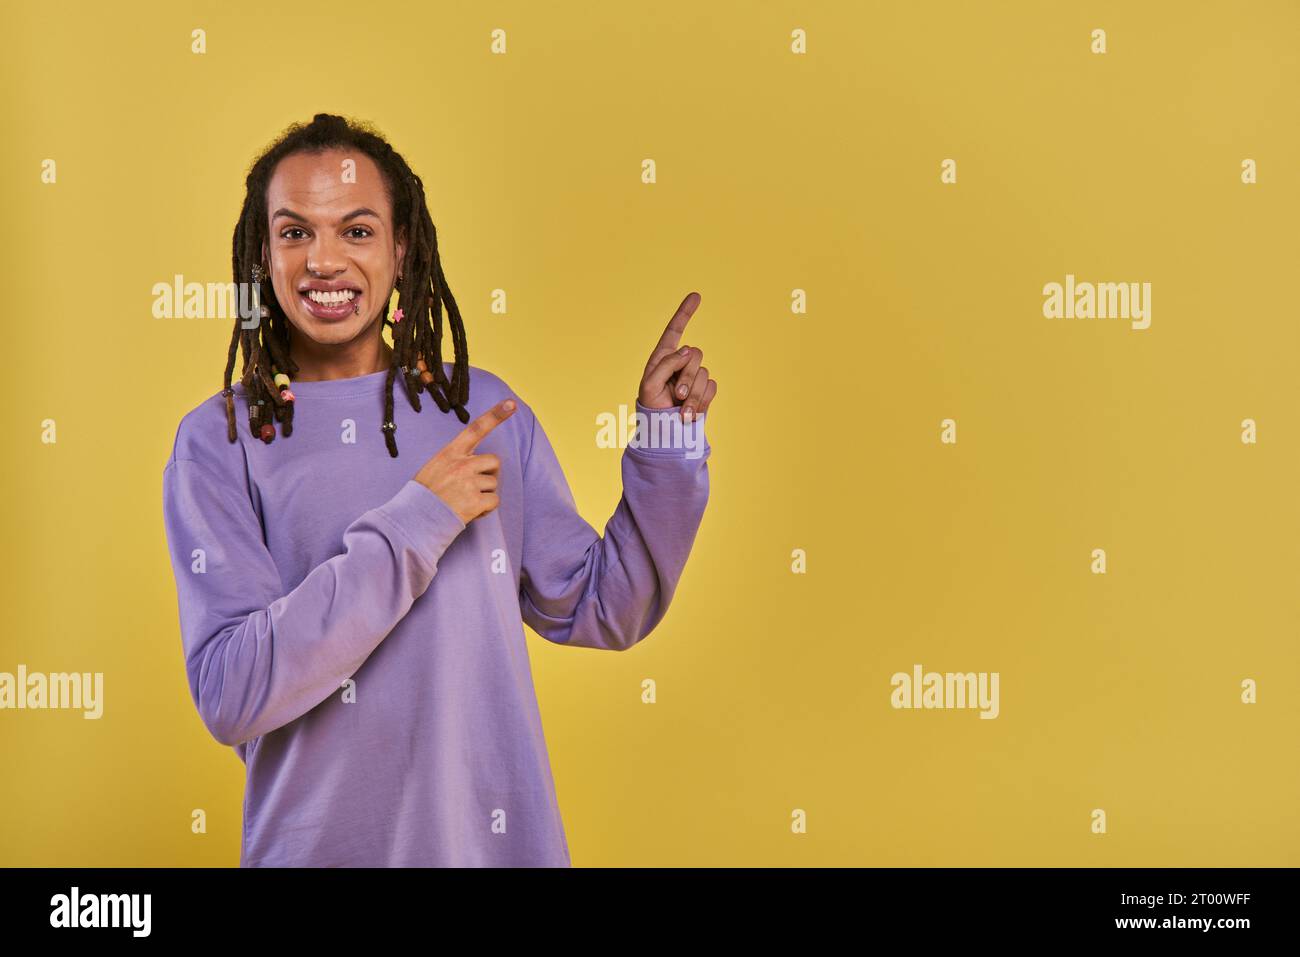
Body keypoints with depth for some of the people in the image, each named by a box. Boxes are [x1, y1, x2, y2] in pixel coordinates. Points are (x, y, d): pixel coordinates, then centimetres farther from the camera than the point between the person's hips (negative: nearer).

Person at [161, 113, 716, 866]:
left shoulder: (484, 409, 0)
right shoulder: (220, 442, -8)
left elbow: (602, 613, 4)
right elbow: (228, 696, -18)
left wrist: (669, 442, -7)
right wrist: (411, 526, -21)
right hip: (319, 845, -2)